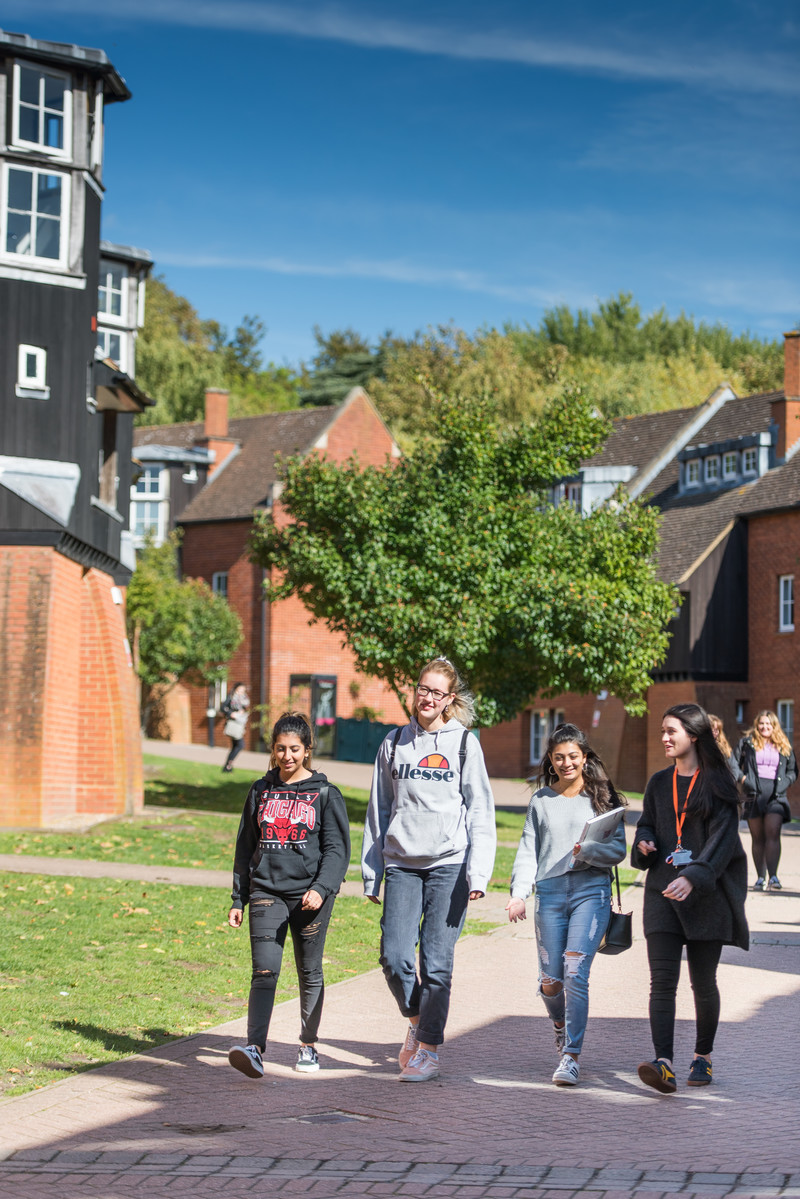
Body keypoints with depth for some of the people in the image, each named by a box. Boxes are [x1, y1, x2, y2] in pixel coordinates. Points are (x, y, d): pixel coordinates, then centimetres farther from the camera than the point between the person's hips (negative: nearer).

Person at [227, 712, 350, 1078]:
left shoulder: (325, 794, 1)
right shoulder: (260, 791, 10)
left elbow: (337, 848, -3)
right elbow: (245, 847, 16)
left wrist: (321, 888, -18)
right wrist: (238, 899, 13)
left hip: (310, 897, -1)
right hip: (266, 893, 1)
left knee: (309, 973, 9)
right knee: (264, 972, -12)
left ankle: (308, 1046, 25)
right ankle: (254, 1050, -22)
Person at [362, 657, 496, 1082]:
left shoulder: (464, 744, 5)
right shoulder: (394, 743, 12)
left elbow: (481, 811, 2)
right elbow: (378, 810, 16)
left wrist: (478, 873, -8)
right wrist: (371, 873, 13)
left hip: (448, 864, -2)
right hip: (402, 863, 2)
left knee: (436, 962, -5)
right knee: (394, 957, -7)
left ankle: (429, 1048, 9)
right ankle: (416, 1020, 20)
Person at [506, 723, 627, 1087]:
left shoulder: (602, 797, 5)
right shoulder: (541, 800, 11)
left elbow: (618, 850, 2)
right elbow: (528, 850, 10)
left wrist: (588, 852, -18)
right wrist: (519, 893, -4)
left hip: (591, 892, -2)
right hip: (550, 893, 2)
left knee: (575, 973, -14)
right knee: (550, 980, 3)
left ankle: (571, 1057, -11)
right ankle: (561, 1023, 36)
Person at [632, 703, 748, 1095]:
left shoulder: (717, 784, -3)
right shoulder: (659, 784, 13)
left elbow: (722, 840, -11)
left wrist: (693, 878, -24)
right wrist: (644, 845, -1)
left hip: (706, 896, -3)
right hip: (662, 890, 3)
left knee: (703, 981, 6)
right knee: (662, 979, -11)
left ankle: (703, 1056, 25)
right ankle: (664, 1063, -20)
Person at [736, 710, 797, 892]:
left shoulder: (784, 746, 12)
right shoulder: (747, 743, 9)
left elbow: (793, 770, 18)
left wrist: (785, 783, 0)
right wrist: (743, 778, -6)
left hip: (776, 795, -1)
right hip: (754, 794, 1)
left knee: (773, 833, -17)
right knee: (758, 838, 5)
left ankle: (773, 877, -21)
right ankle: (760, 878, 12)